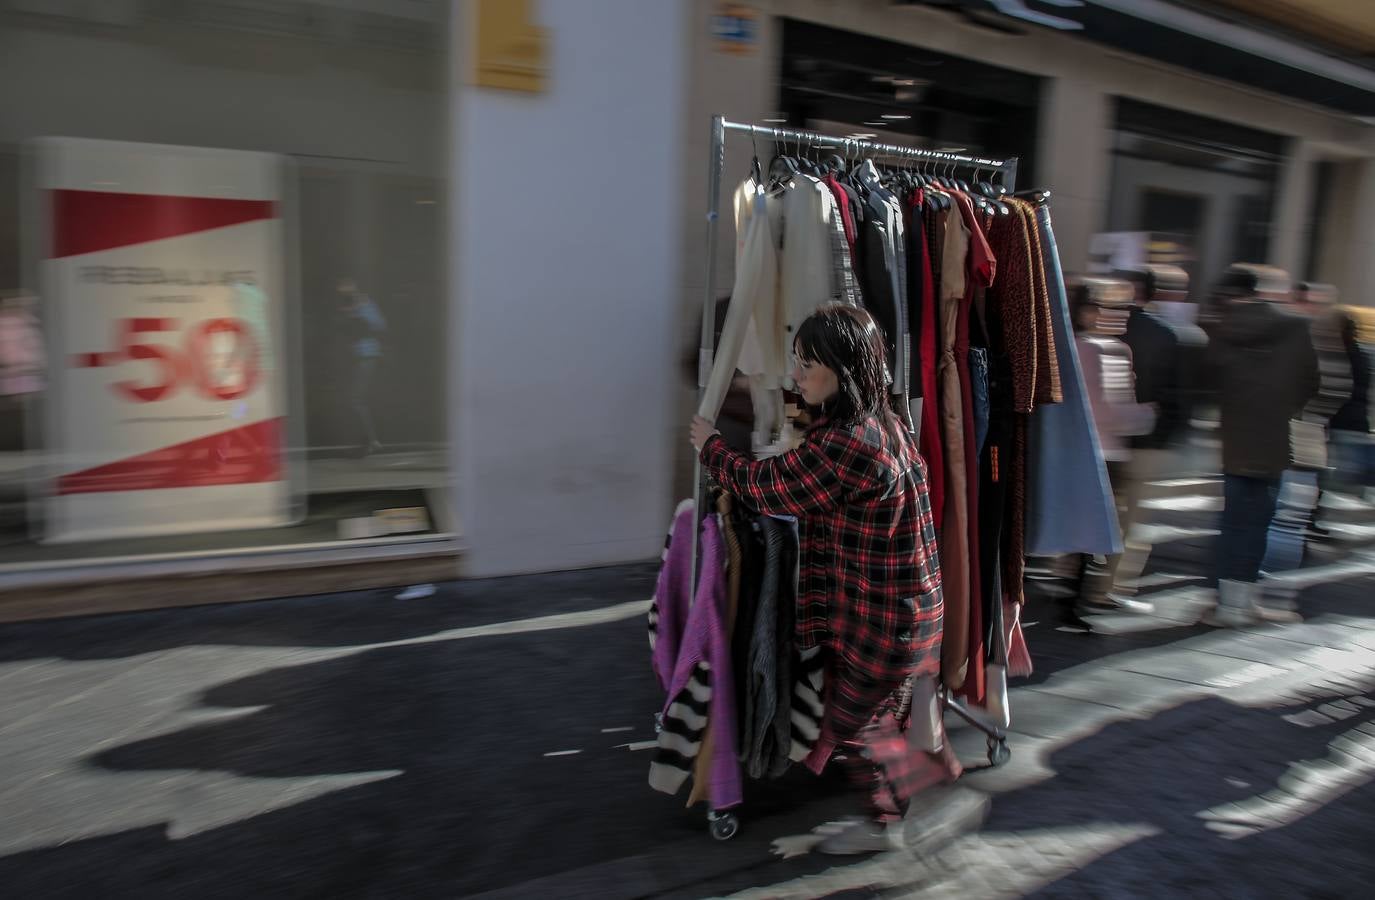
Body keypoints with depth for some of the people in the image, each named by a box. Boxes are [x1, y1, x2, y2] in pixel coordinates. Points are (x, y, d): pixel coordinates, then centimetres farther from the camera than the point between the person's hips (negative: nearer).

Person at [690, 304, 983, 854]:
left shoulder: (847, 444, -27)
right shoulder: (879, 422, 3)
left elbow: (767, 486, -17)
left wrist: (711, 447, -1)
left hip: (880, 618, -9)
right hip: (894, 608, 9)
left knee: (851, 722, 9)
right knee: (875, 719, 20)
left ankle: (945, 791, 22)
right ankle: (882, 823, 36)